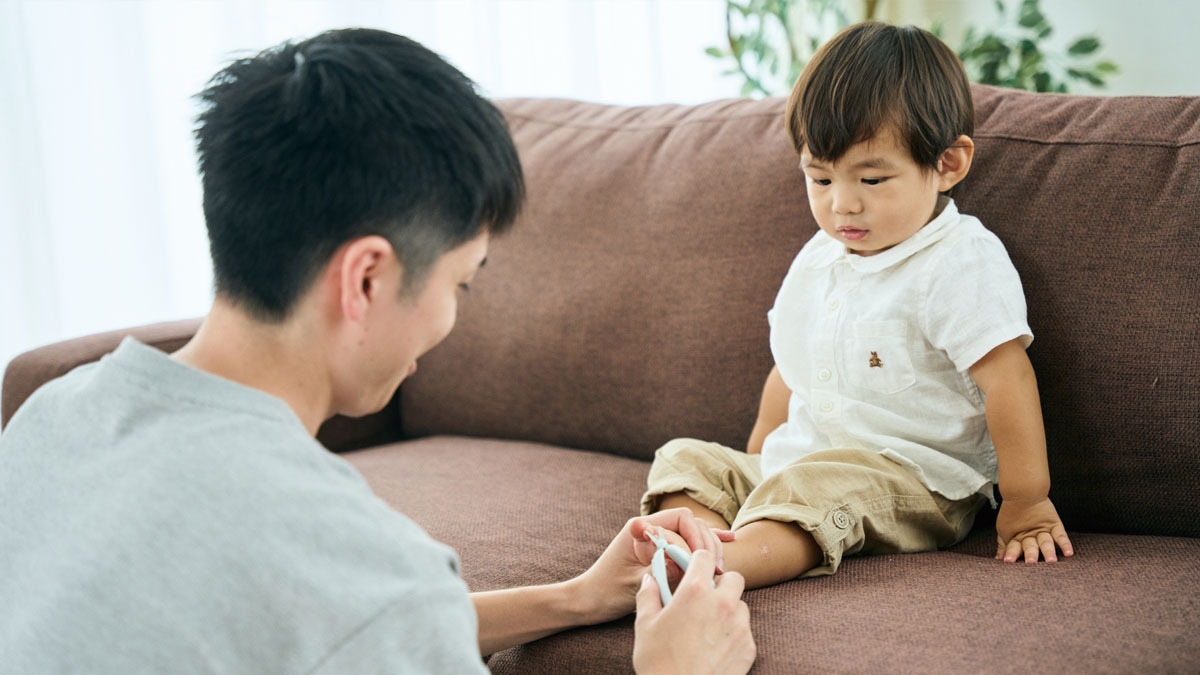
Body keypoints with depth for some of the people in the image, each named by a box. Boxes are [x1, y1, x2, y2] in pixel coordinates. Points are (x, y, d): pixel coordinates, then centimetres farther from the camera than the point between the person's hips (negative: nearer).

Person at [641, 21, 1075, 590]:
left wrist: (1025, 503, -18)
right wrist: (757, 458, 22)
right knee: (686, 460, -6)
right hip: (798, 463, 8)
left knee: (816, 486, -36)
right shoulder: (816, 260, 13)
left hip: (914, 483, -8)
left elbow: (1006, 379, -16)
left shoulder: (961, 264, -12)